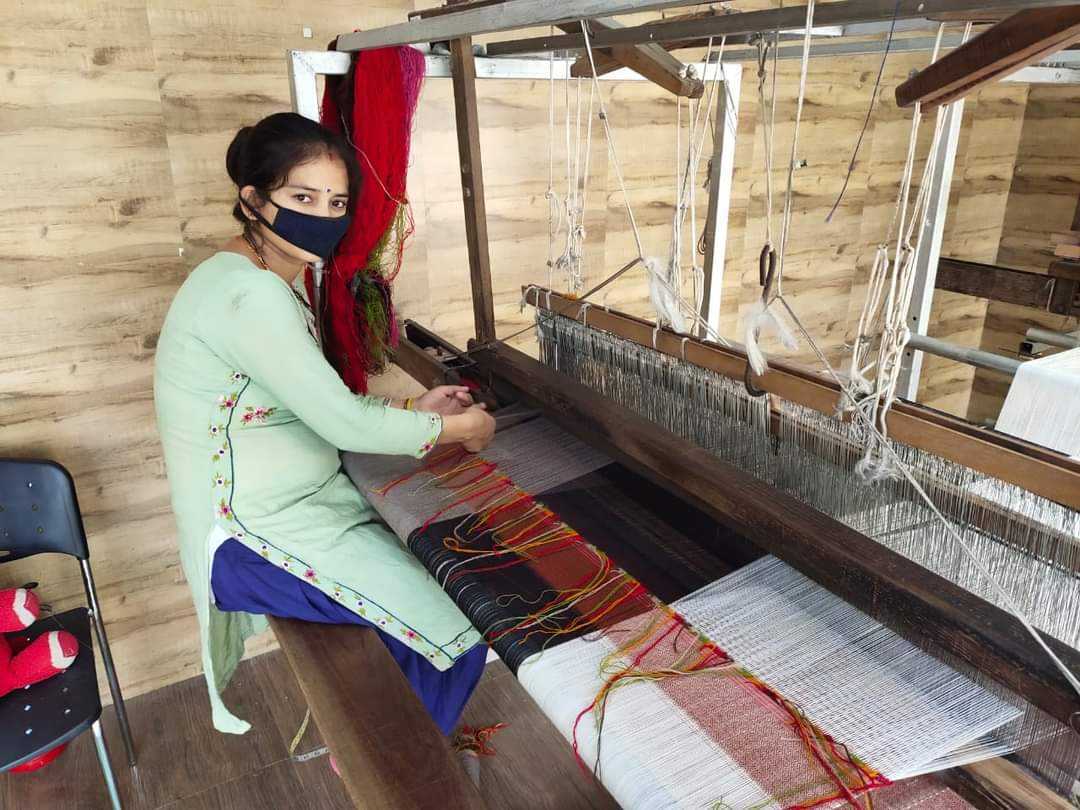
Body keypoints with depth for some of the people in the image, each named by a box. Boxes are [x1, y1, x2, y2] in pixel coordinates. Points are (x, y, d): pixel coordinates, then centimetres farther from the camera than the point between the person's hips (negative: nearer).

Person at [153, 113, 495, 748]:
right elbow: (343, 423, -24)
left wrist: (414, 409, 5)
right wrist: (455, 428, -10)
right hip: (255, 536, -10)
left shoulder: (277, 284, 10)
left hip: (300, 499, 11)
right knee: (457, 642, -14)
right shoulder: (250, 295, -23)